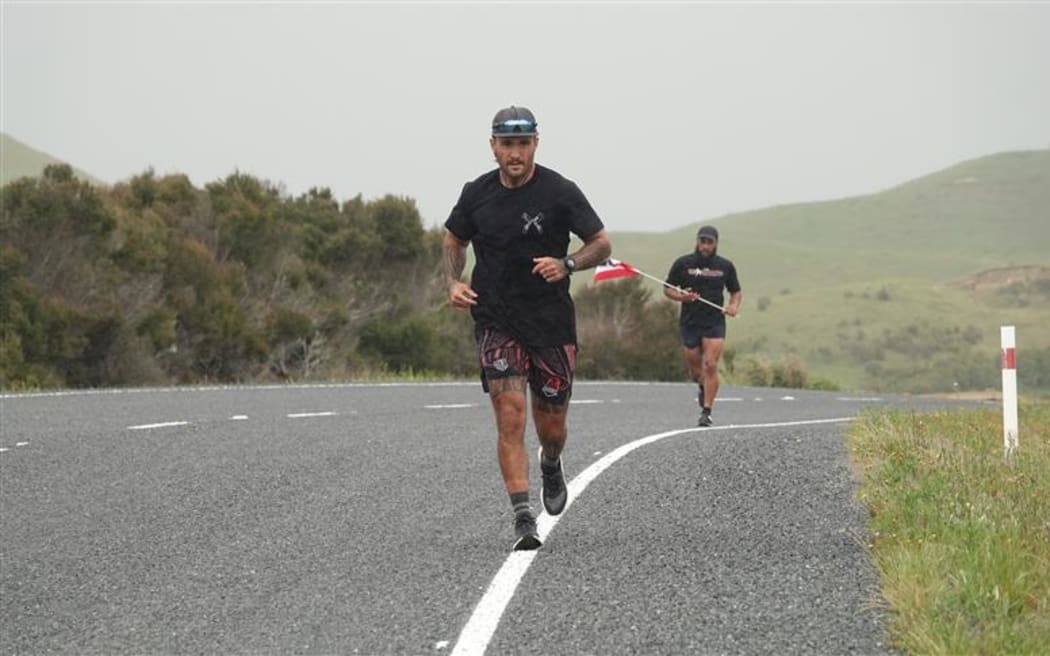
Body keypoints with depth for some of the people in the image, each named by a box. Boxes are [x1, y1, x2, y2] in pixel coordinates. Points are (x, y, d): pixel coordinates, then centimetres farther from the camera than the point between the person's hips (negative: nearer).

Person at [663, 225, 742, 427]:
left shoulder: (725, 266, 5)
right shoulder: (683, 264, 1)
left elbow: (736, 291, 17)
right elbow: (667, 289, 7)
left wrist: (734, 306, -4)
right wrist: (681, 296, -13)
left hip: (715, 323, -1)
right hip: (689, 323, 1)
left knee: (710, 366, -13)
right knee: (694, 367, 8)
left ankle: (706, 412, -11)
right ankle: (703, 388, 43)